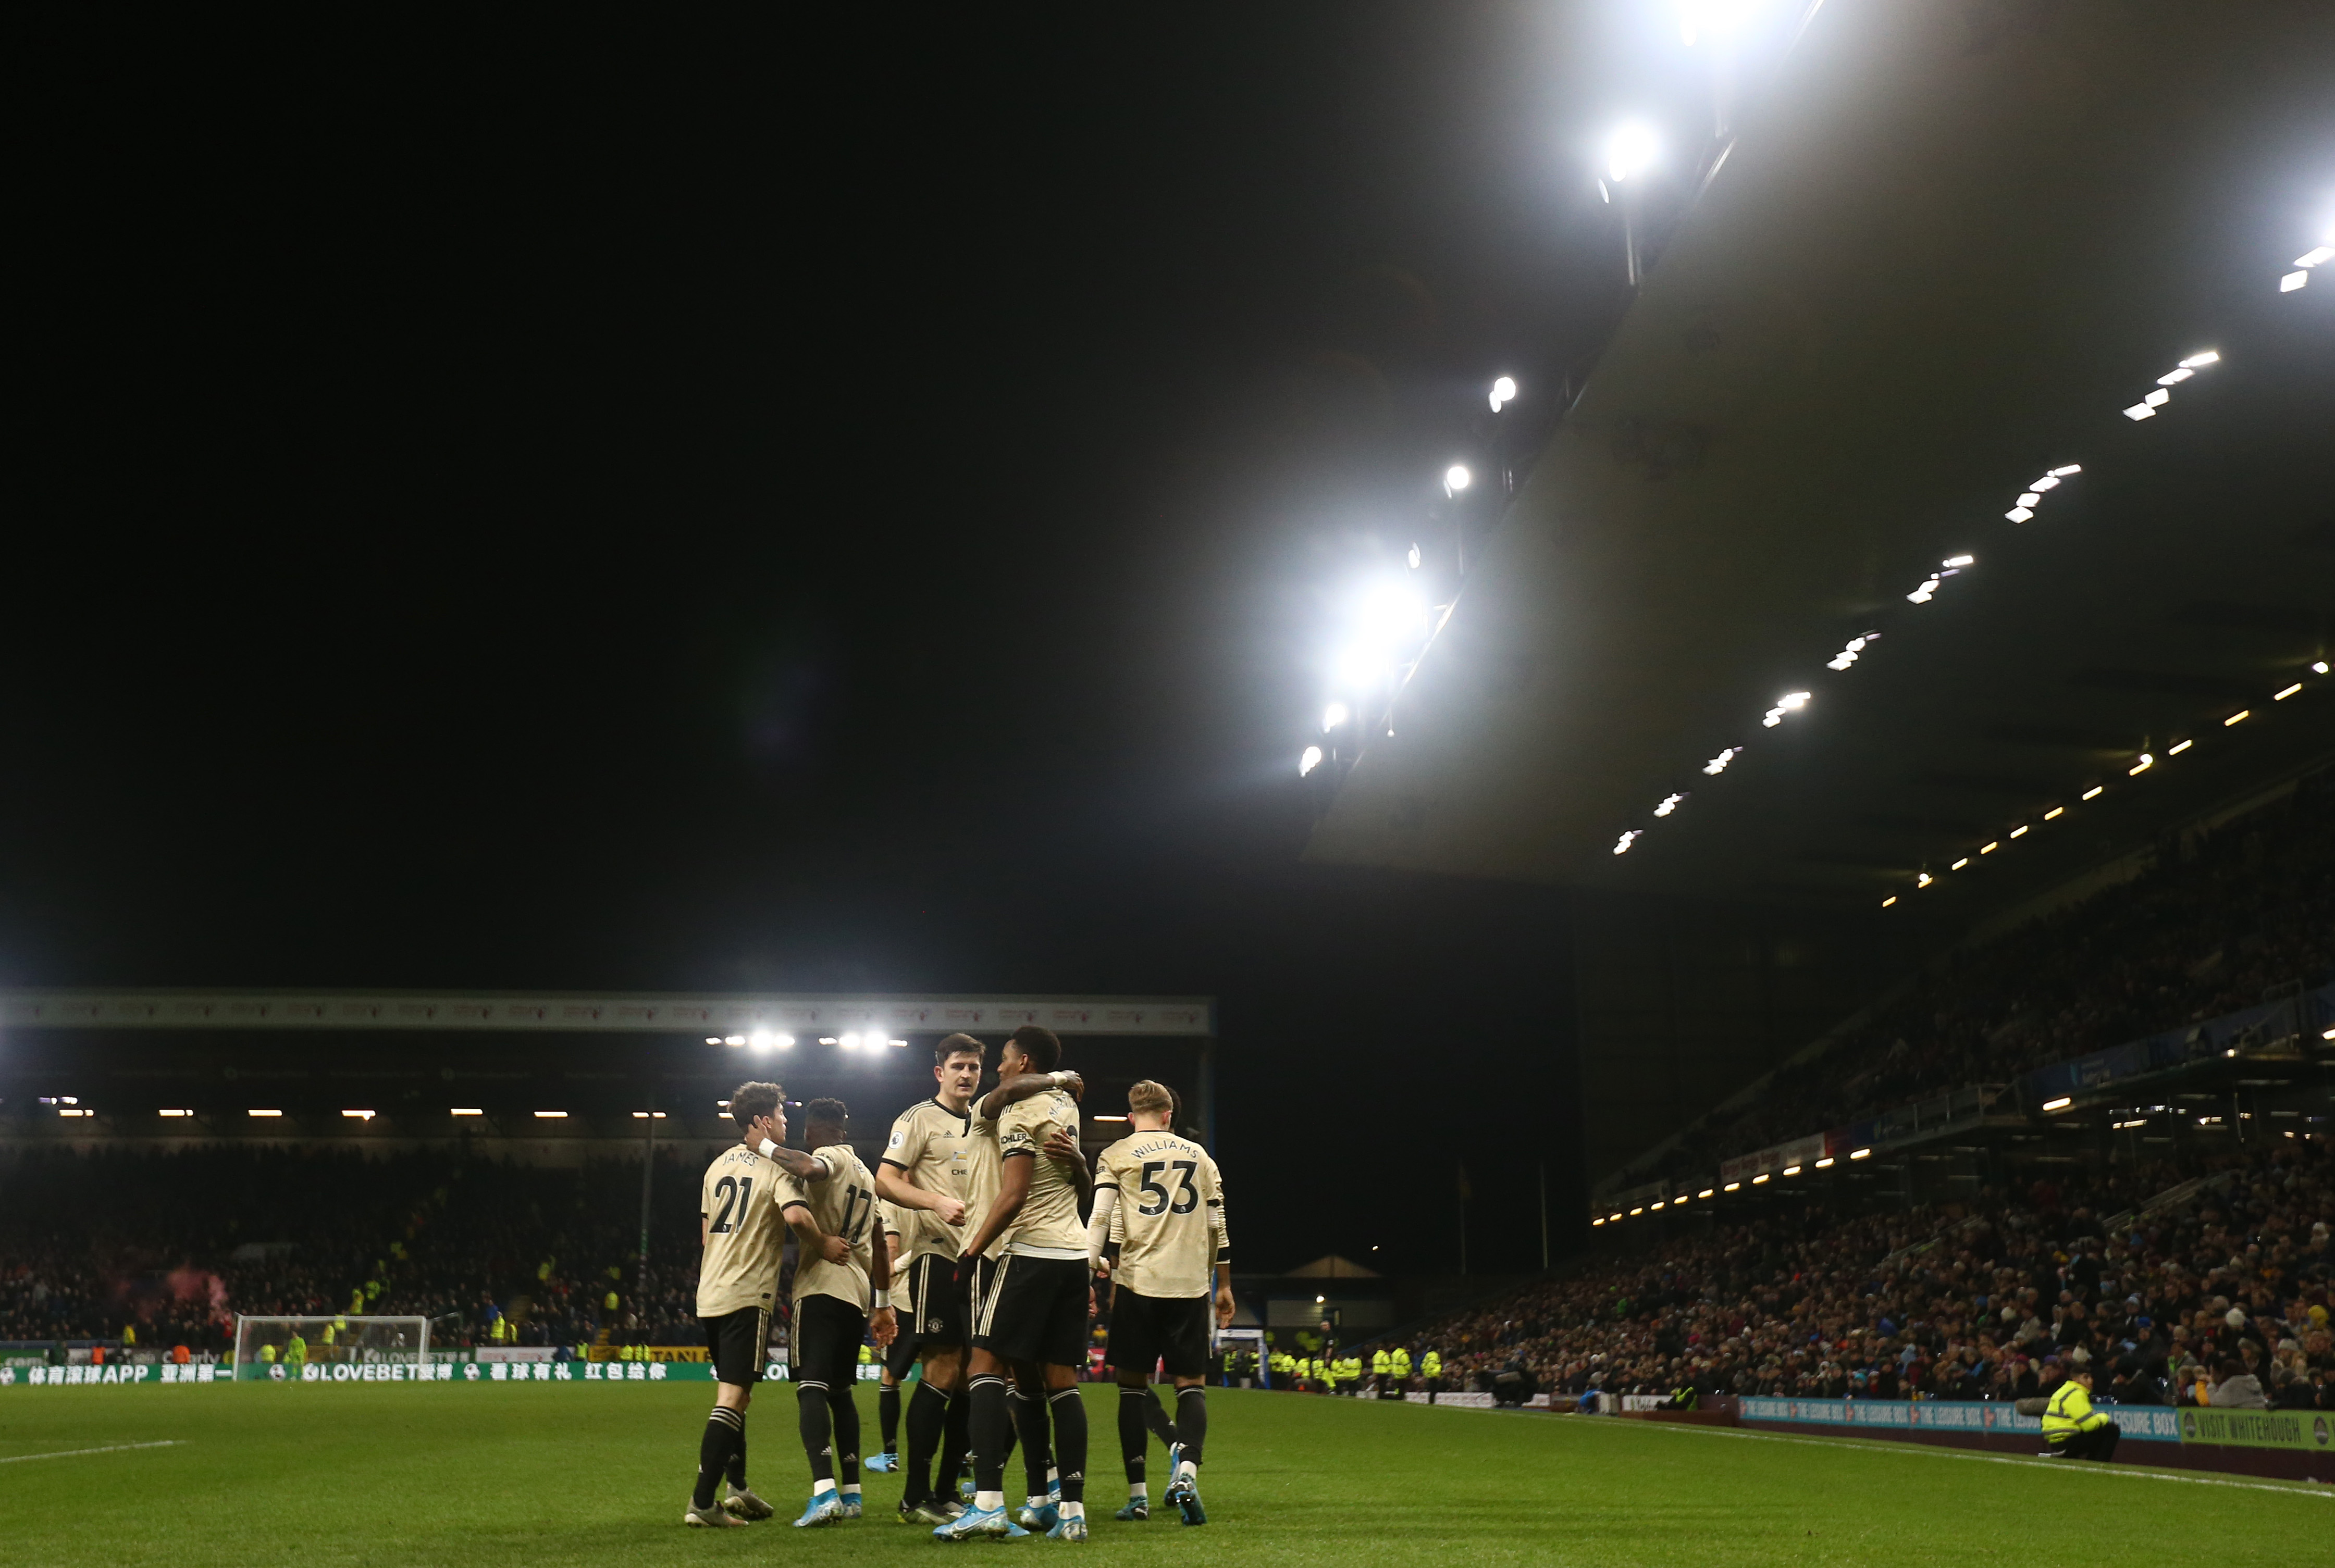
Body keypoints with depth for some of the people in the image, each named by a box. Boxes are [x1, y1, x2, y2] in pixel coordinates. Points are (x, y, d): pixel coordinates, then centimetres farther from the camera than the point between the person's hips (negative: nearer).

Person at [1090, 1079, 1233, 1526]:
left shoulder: (1116, 1155, 5)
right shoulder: (1198, 1155, 13)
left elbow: (1101, 1219, -5)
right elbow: (1217, 1225, 12)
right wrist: (1223, 1285, 18)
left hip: (1137, 1279, -1)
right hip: (1190, 1282, 1)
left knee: (1133, 1383, 8)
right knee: (1192, 1382, 4)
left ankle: (1138, 1493, 5)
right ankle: (1186, 1468, -21)